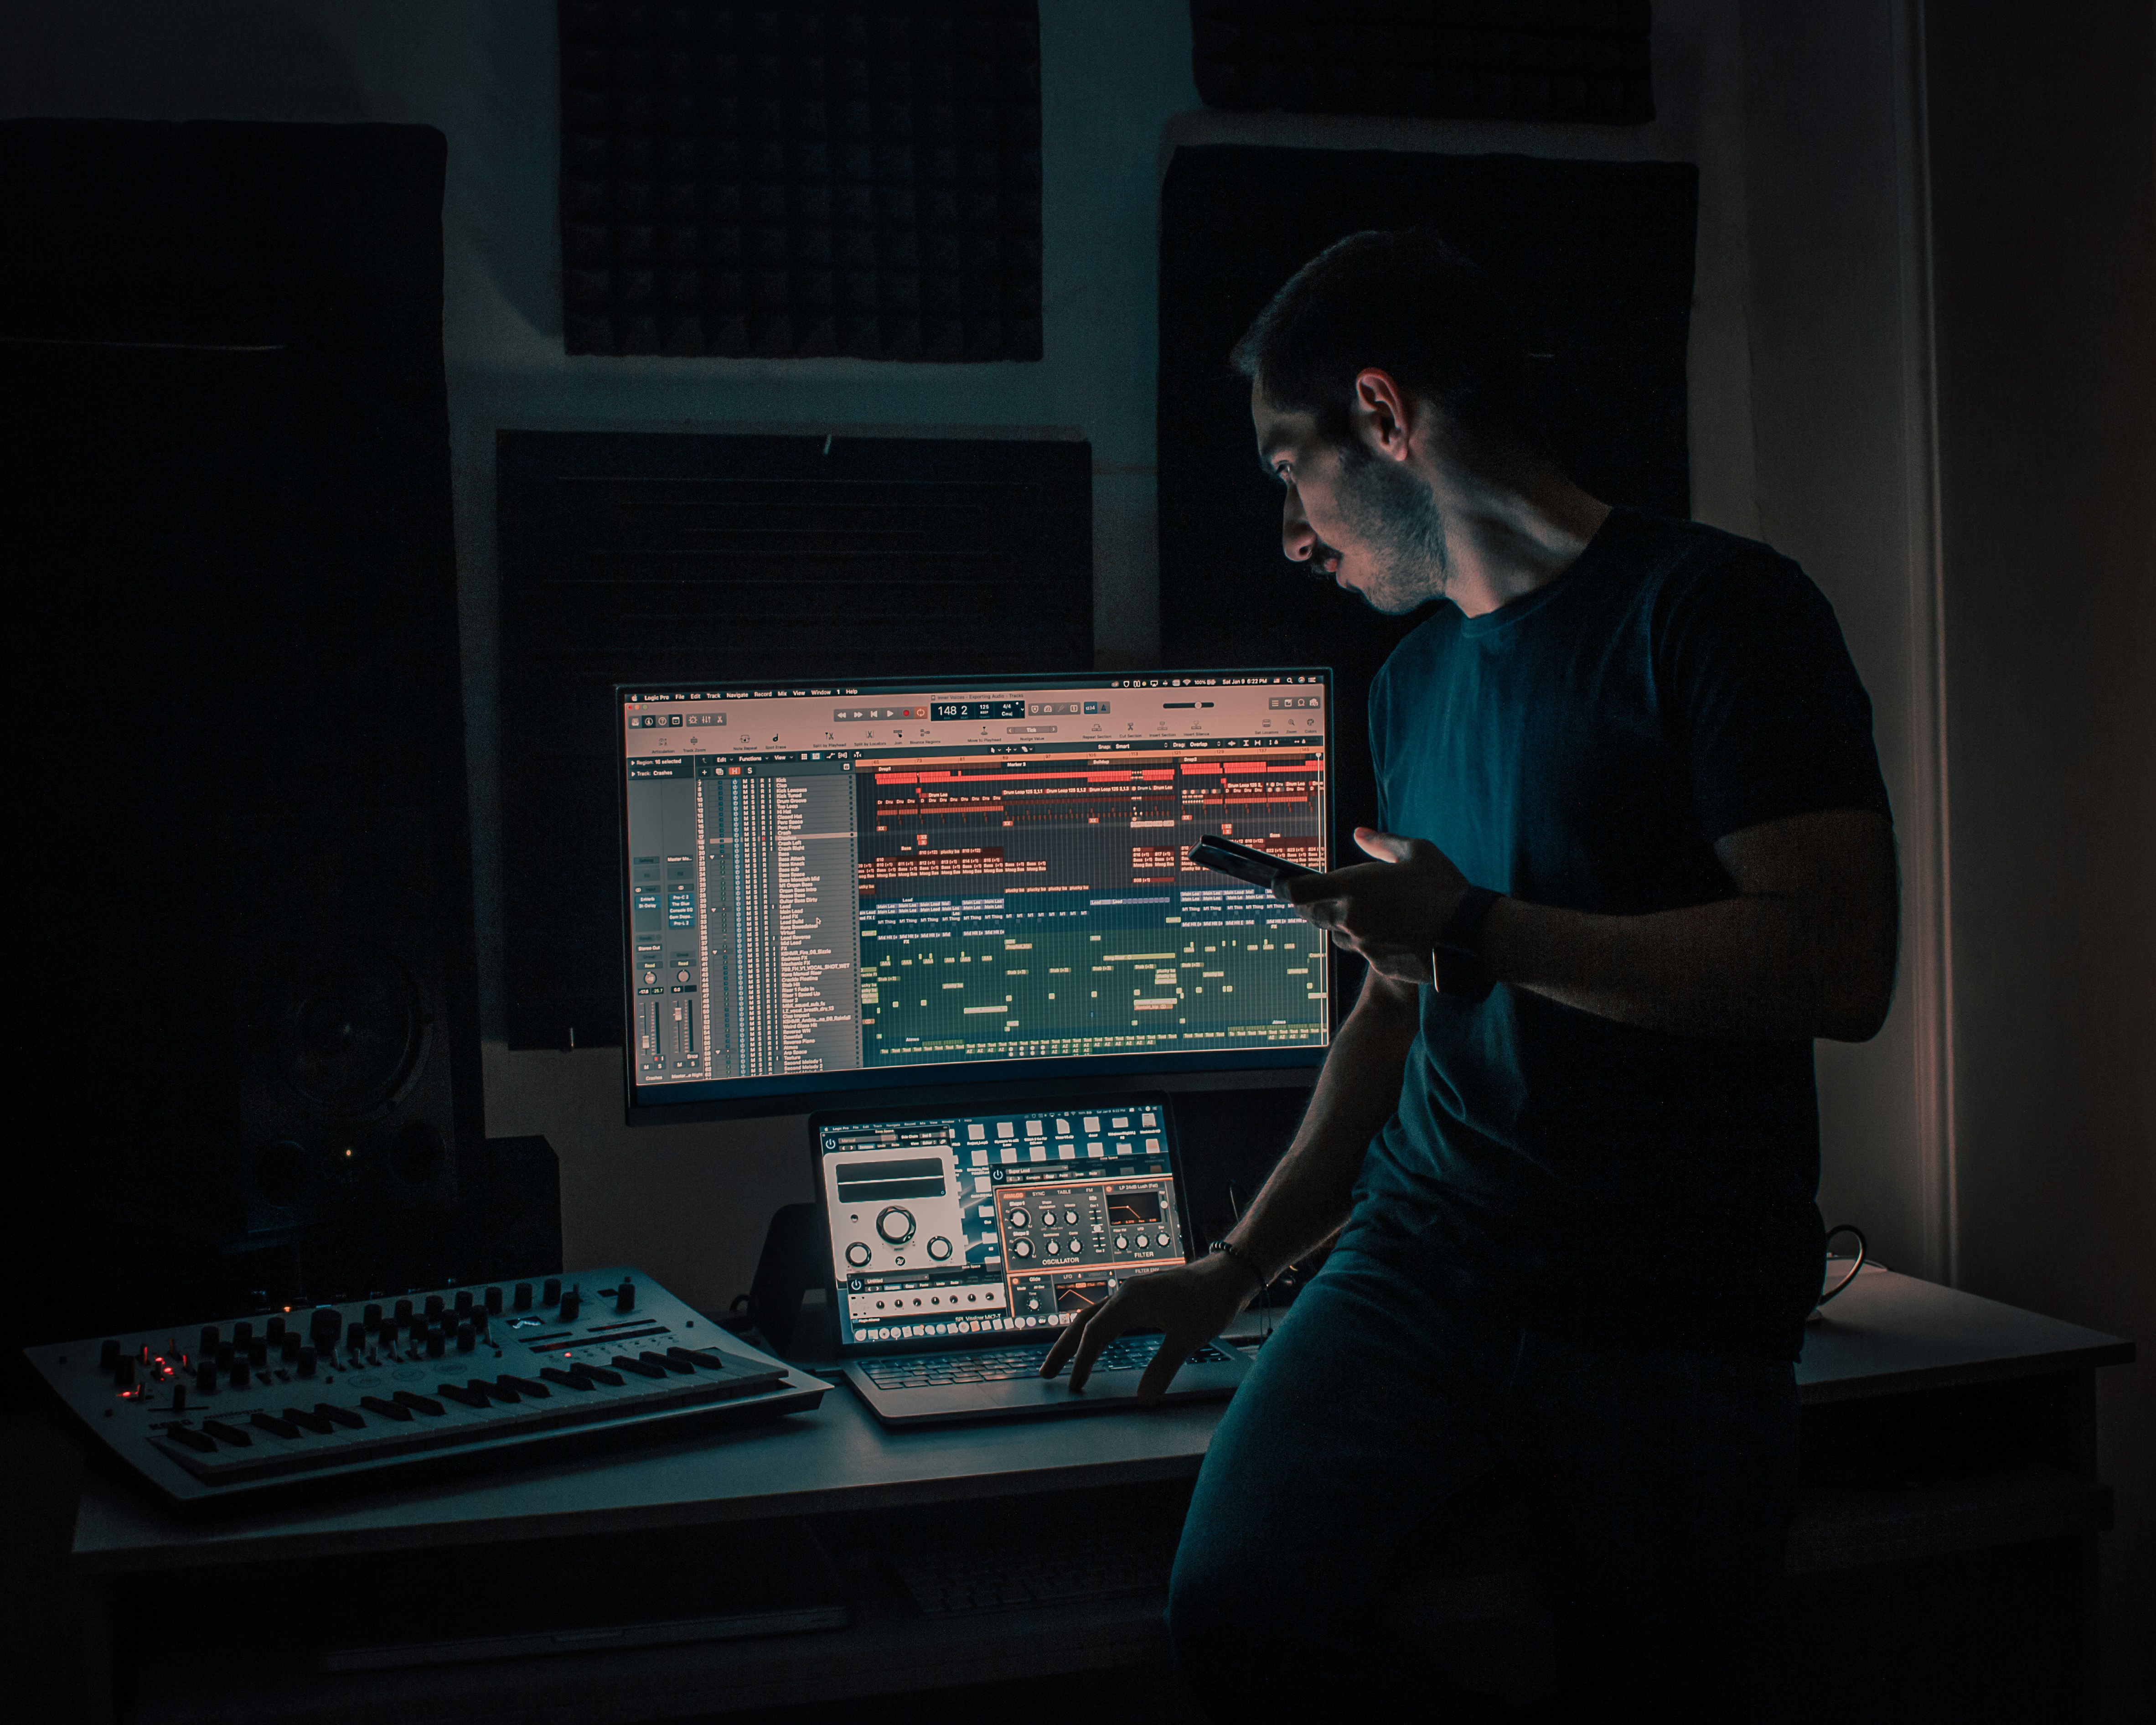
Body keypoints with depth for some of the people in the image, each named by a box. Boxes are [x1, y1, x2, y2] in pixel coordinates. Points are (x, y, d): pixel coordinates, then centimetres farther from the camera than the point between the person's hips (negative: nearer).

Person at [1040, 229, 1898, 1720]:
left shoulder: (1714, 609, -6)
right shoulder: (1416, 679, 16)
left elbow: (1836, 966, -17)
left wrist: (1477, 932, -13)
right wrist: (1237, 1266, 19)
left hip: (1680, 1323, -4)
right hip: (1422, 1264, 5)